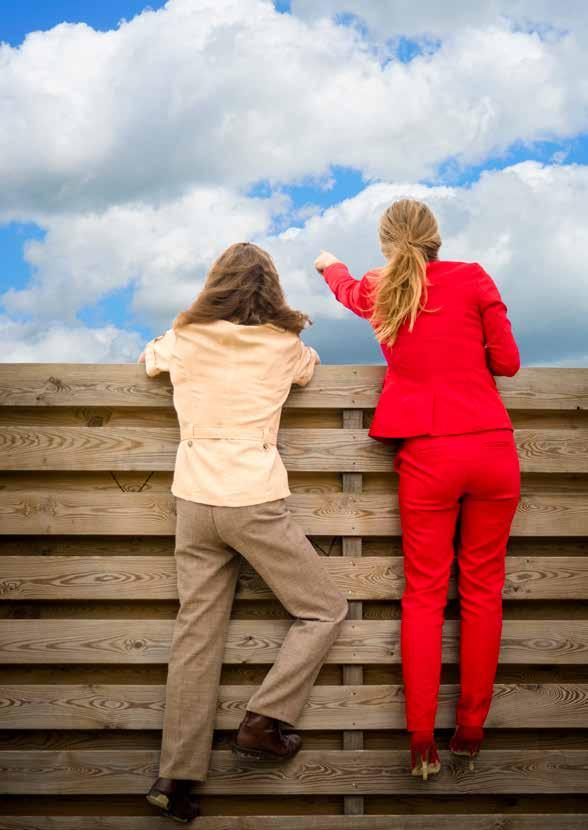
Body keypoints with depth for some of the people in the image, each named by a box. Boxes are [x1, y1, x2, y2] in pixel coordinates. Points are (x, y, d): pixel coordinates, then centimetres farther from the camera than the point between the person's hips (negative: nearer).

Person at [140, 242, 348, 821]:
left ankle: (176, 776, 7)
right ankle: (262, 725, 3)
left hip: (193, 502, 4)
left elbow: (149, 359, 28)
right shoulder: (284, 345, 1)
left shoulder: (184, 339, 6)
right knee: (324, 611, 11)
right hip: (254, 502, -4)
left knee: (196, 635, 7)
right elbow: (311, 365, 24)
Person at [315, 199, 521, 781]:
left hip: (427, 455, 1)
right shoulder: (473, 278, 0)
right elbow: (508, 362, 4)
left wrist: (331, 265, 56)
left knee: (424, 594, 8)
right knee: (482, 587, 11)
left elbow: (348, 289, 33)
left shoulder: (377, 290, 8)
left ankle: (422, 742, 7)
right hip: (493, 446, 0)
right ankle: (471, 731, 18)